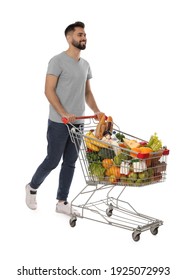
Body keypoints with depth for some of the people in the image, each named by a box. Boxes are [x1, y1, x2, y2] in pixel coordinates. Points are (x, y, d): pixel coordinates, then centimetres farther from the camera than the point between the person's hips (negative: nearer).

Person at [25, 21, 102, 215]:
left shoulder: (85, 65, 13)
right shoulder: (58, 61, -11)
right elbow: (49, 91, -15)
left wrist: (96, 111, 4)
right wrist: (64, 114, -23)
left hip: (77, 123, 7)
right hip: (59, 123, -7)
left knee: (70, 163, 9)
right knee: (52, 161, 1)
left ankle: (62, 202, 17)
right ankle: (32, 187, 27)